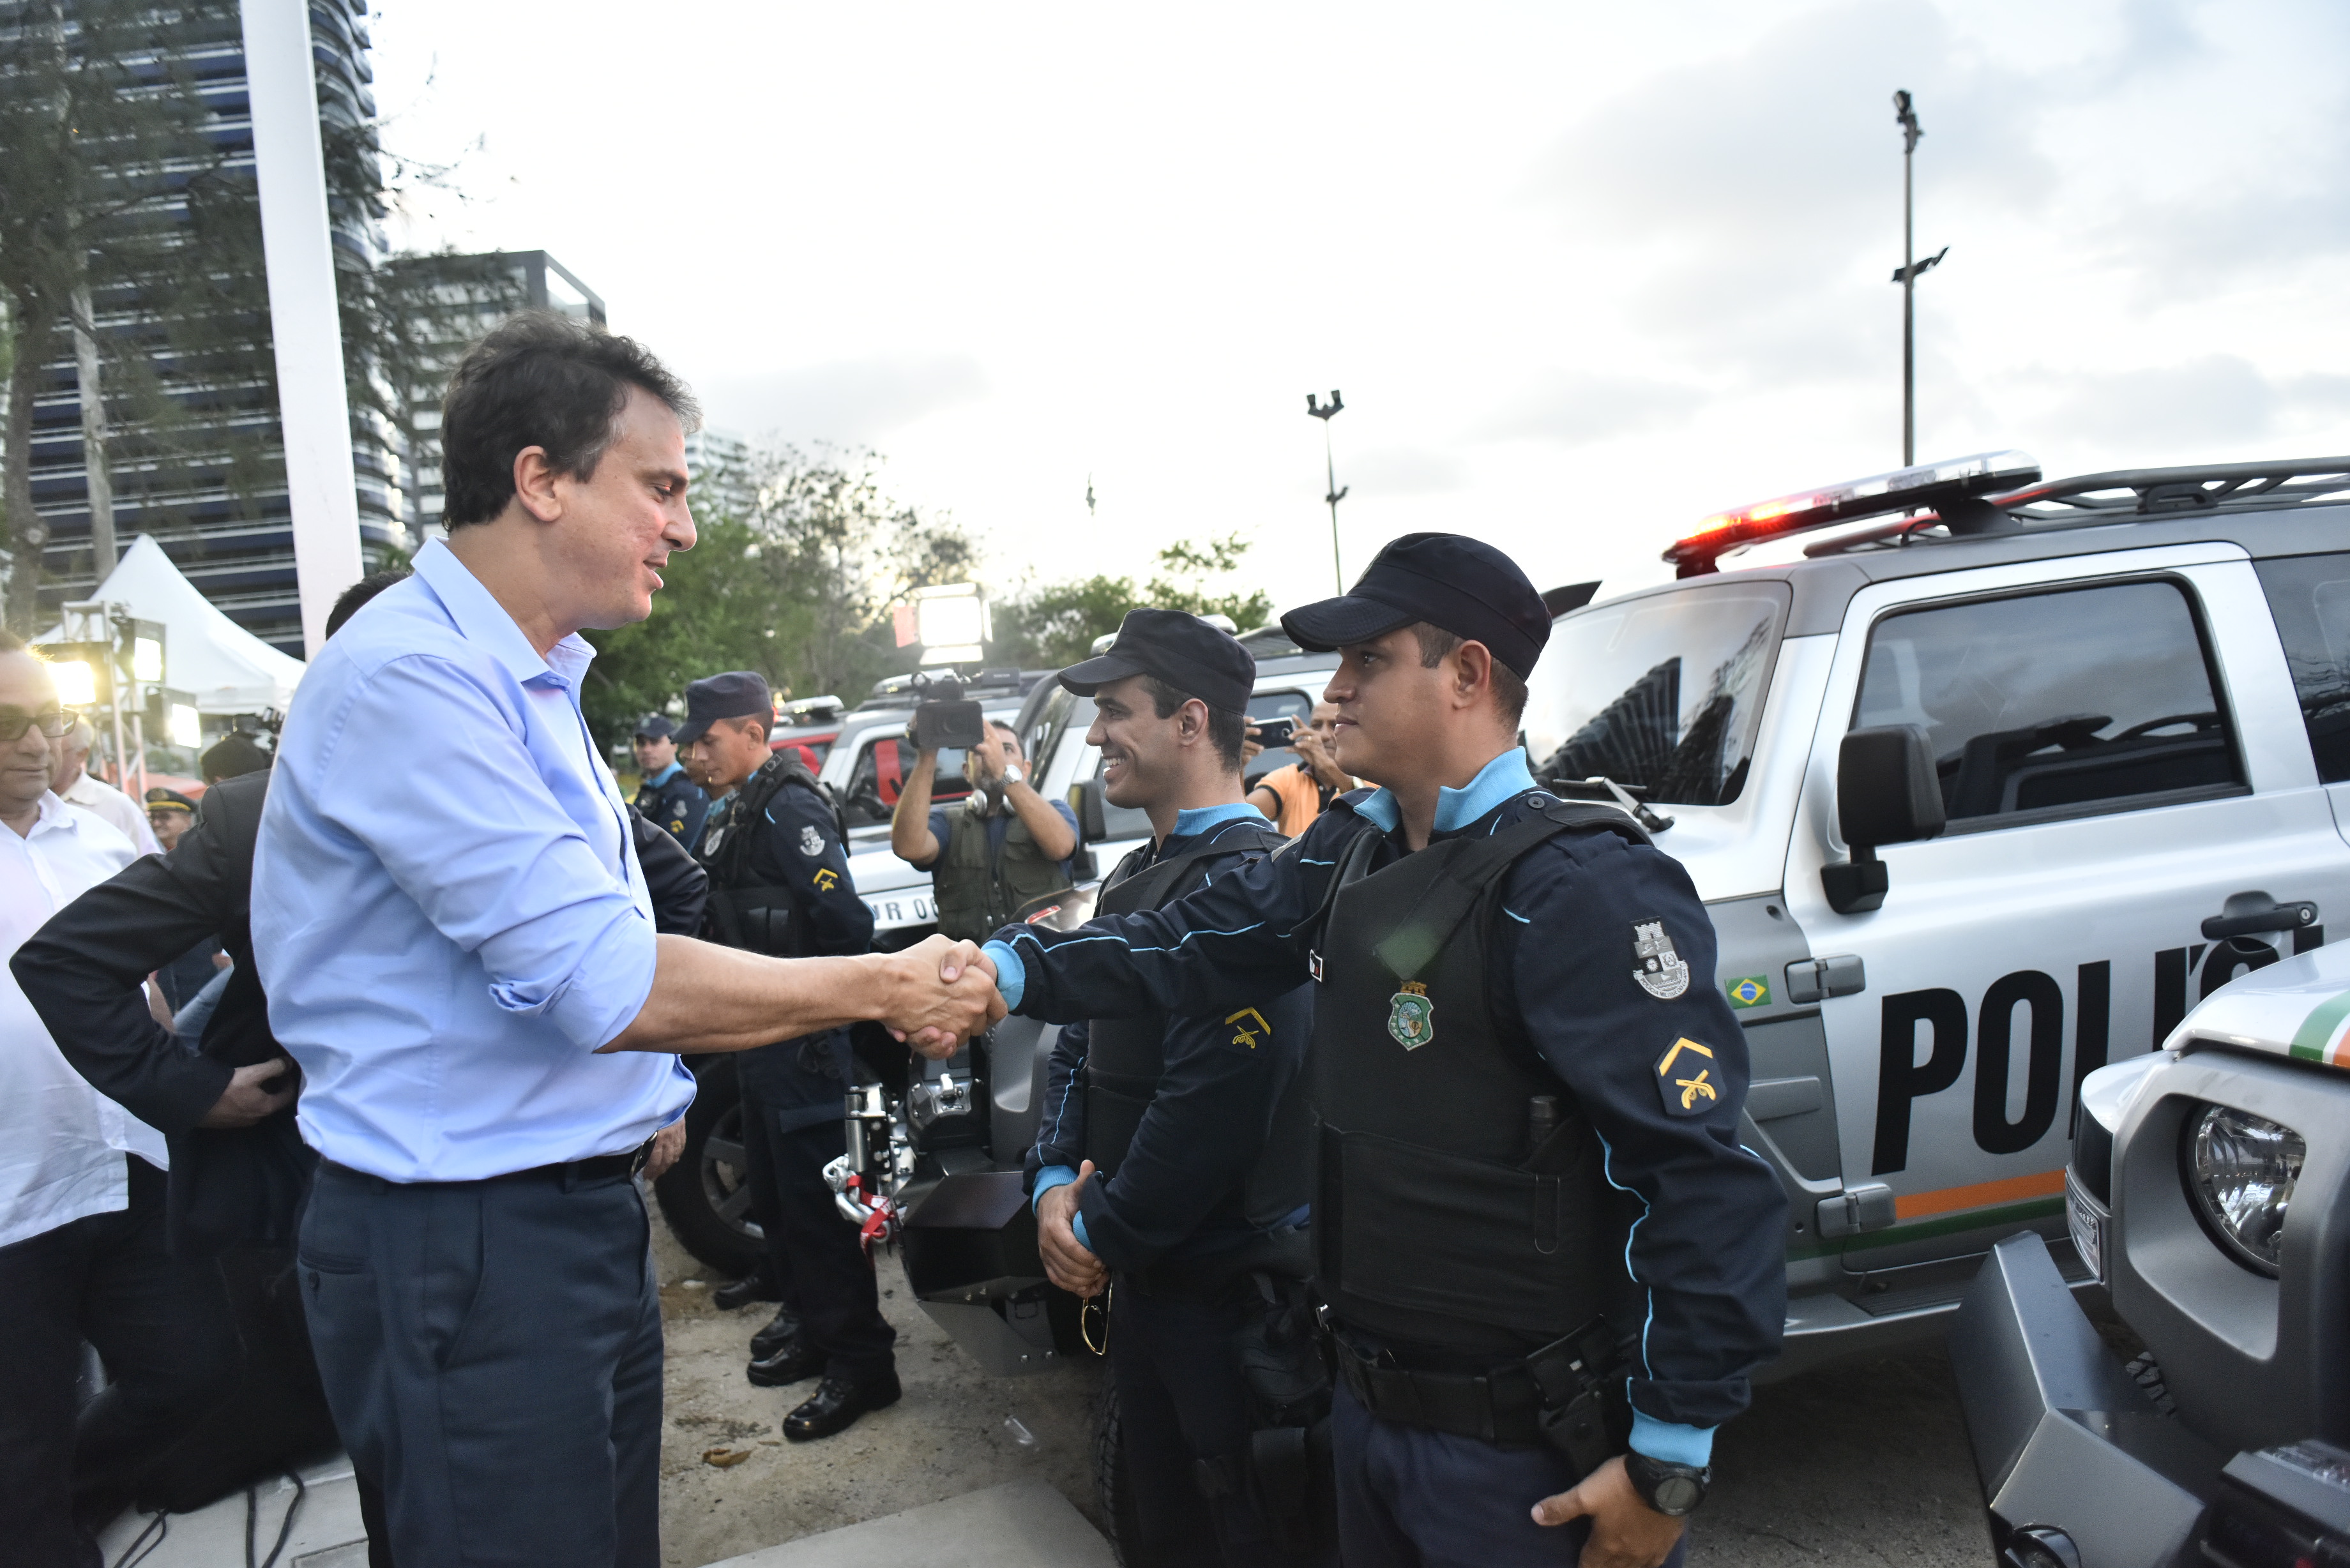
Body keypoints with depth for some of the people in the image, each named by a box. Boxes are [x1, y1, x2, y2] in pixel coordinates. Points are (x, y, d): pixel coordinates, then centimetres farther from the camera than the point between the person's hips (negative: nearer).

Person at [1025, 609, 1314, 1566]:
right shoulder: (1138, 876, 9)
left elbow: (1211, 1102, -28)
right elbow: (1079, 1043, 12)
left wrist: (1104, 1235, -16)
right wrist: (1055, 1182, -2)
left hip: (1231, 1279, -9)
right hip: (1140, 1272, 9)